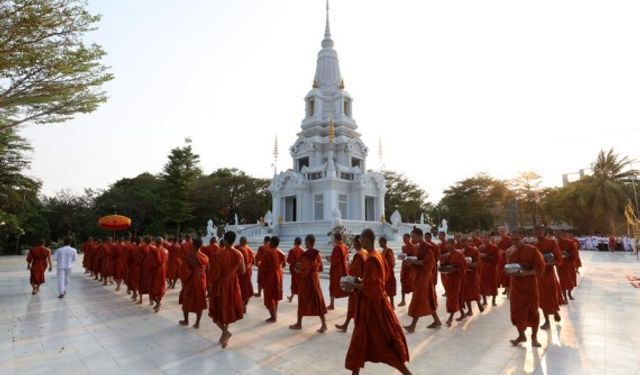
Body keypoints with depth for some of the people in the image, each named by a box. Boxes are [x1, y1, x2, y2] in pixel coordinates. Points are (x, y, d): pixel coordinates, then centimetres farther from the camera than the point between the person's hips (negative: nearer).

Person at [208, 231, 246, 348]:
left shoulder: (217, 254, -20)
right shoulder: (239, 254, -7)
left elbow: (214, 273, -15)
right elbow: (242, 272, 3)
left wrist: (210, 286, 0)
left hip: (220, 285, -4)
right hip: (233, 285, 4)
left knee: (217, 309, 13)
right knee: (228, 308, 18)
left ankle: (225, 331, -5)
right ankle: (225, 337, 26)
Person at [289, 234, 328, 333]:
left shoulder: (306, 255, -21)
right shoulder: (318, 254, 1)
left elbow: (304, 272, -21)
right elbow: (320, 269, 11)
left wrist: (296, 269, -4)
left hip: (306, 281, -6)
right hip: (315, 280, 6)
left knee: (302, 302, 10)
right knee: (318, 302, 9)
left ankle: (299, 324, 24)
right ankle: (323, 324, 7)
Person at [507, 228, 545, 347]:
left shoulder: (532, 250, -11)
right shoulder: (509, 251, 2)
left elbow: (540, 268, -11)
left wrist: (526, 273, -24)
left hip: (530, 285, -4)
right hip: (515, 284, 4)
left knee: (533, 310, 7)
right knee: (516, 310, 7)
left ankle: (534, 337, 24)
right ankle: (521, 335, 25)